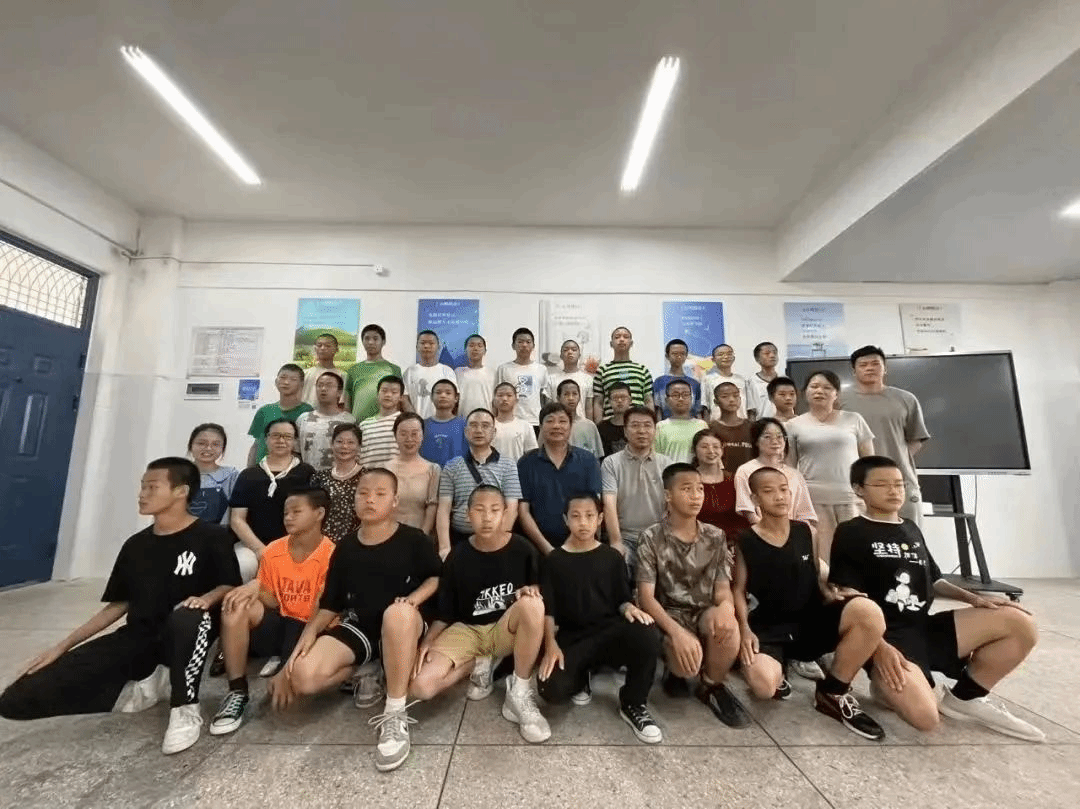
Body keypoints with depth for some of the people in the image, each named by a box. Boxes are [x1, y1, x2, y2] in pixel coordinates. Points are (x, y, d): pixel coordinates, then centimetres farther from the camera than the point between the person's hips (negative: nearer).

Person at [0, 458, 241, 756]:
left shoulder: (211, 537, -9)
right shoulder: (135, 545, 9)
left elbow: (231, 587, -6)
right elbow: (118, 605, 16)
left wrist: (206, 599, -26)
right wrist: (62, 647, 12)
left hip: (184, 636, -6)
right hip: (137, 638, 6)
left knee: (187, 616, -44)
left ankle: (185, 709, -20)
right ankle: (143, 686, 1)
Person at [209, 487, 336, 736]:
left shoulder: (331, 555, -16)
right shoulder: (273, 551, 0)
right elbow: (273, 603, 6)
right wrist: (256, 587, -17)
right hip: (280, 624, 4)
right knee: (237, 604, -23)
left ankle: (287, 664, 8)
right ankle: (237, 692, -14)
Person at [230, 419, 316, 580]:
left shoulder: (307, 474, 5)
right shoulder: (248, 475, 11)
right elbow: (237, 519, 6)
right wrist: (260, 549, -8)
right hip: (252, 545, 2)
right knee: (242, 566, -29)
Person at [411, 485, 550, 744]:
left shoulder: (522, 549, -10)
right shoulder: (458, 556, -6)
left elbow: (538, 593, 1)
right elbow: (444, 613, 2)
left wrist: (532, 591, -22)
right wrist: (427, 641, -16)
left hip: (507, 630, -1)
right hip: (467, 630, 2)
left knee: (531, 603, -36)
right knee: (420, 686, -24)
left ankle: (519, 694, -18)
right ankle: (479, 665, 5)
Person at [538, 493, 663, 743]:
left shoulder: (612, 557, 7)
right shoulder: (553, 561, 2)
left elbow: (622, 598, 10)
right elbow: (547, 610, 1)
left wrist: (629, 607, -13)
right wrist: (551, 645, -14)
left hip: (610, 631, 1)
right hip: (572, 638, -1)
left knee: (648, 633, -32)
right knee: (551, 689, -28)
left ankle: (632, 704, -3)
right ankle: (580, 678, 12)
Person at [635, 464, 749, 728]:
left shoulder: (715, 537, 3)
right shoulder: (652, 537, -9)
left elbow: (723, 589, 1)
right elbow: (646, 596, -12)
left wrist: (726, 606, -25)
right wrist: (676, 631, -28)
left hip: (705, 613, 3)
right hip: (670, 615, -3)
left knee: (727, 626, -32)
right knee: (688, 661, -32)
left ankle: (712, 687, 1)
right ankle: (674, 668, 10)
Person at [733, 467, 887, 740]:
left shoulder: (806, 532, 3)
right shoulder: (745, 542, -7)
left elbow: (815, 576, 14)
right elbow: (739, 590, -2)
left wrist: (830, 594, -7)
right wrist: (744, 629, -16)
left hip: (811, 619, 4)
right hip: (768, 627, -4)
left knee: (869, 612, -25)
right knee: (763, 685, -34)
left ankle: (833, 693, -4)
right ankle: (777, 670, 9)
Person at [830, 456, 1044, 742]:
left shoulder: (911, 529, 16)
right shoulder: (851, 533, -8)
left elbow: (932, 581, 24)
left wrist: (973, 598, 6)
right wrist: (878, 646, -21)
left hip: (925, 628, 8)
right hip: (887, 635, -7)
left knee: (1020, 624, -6)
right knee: (925, 717, -27)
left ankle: (965, 698, 9)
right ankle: (886, 684, 9)